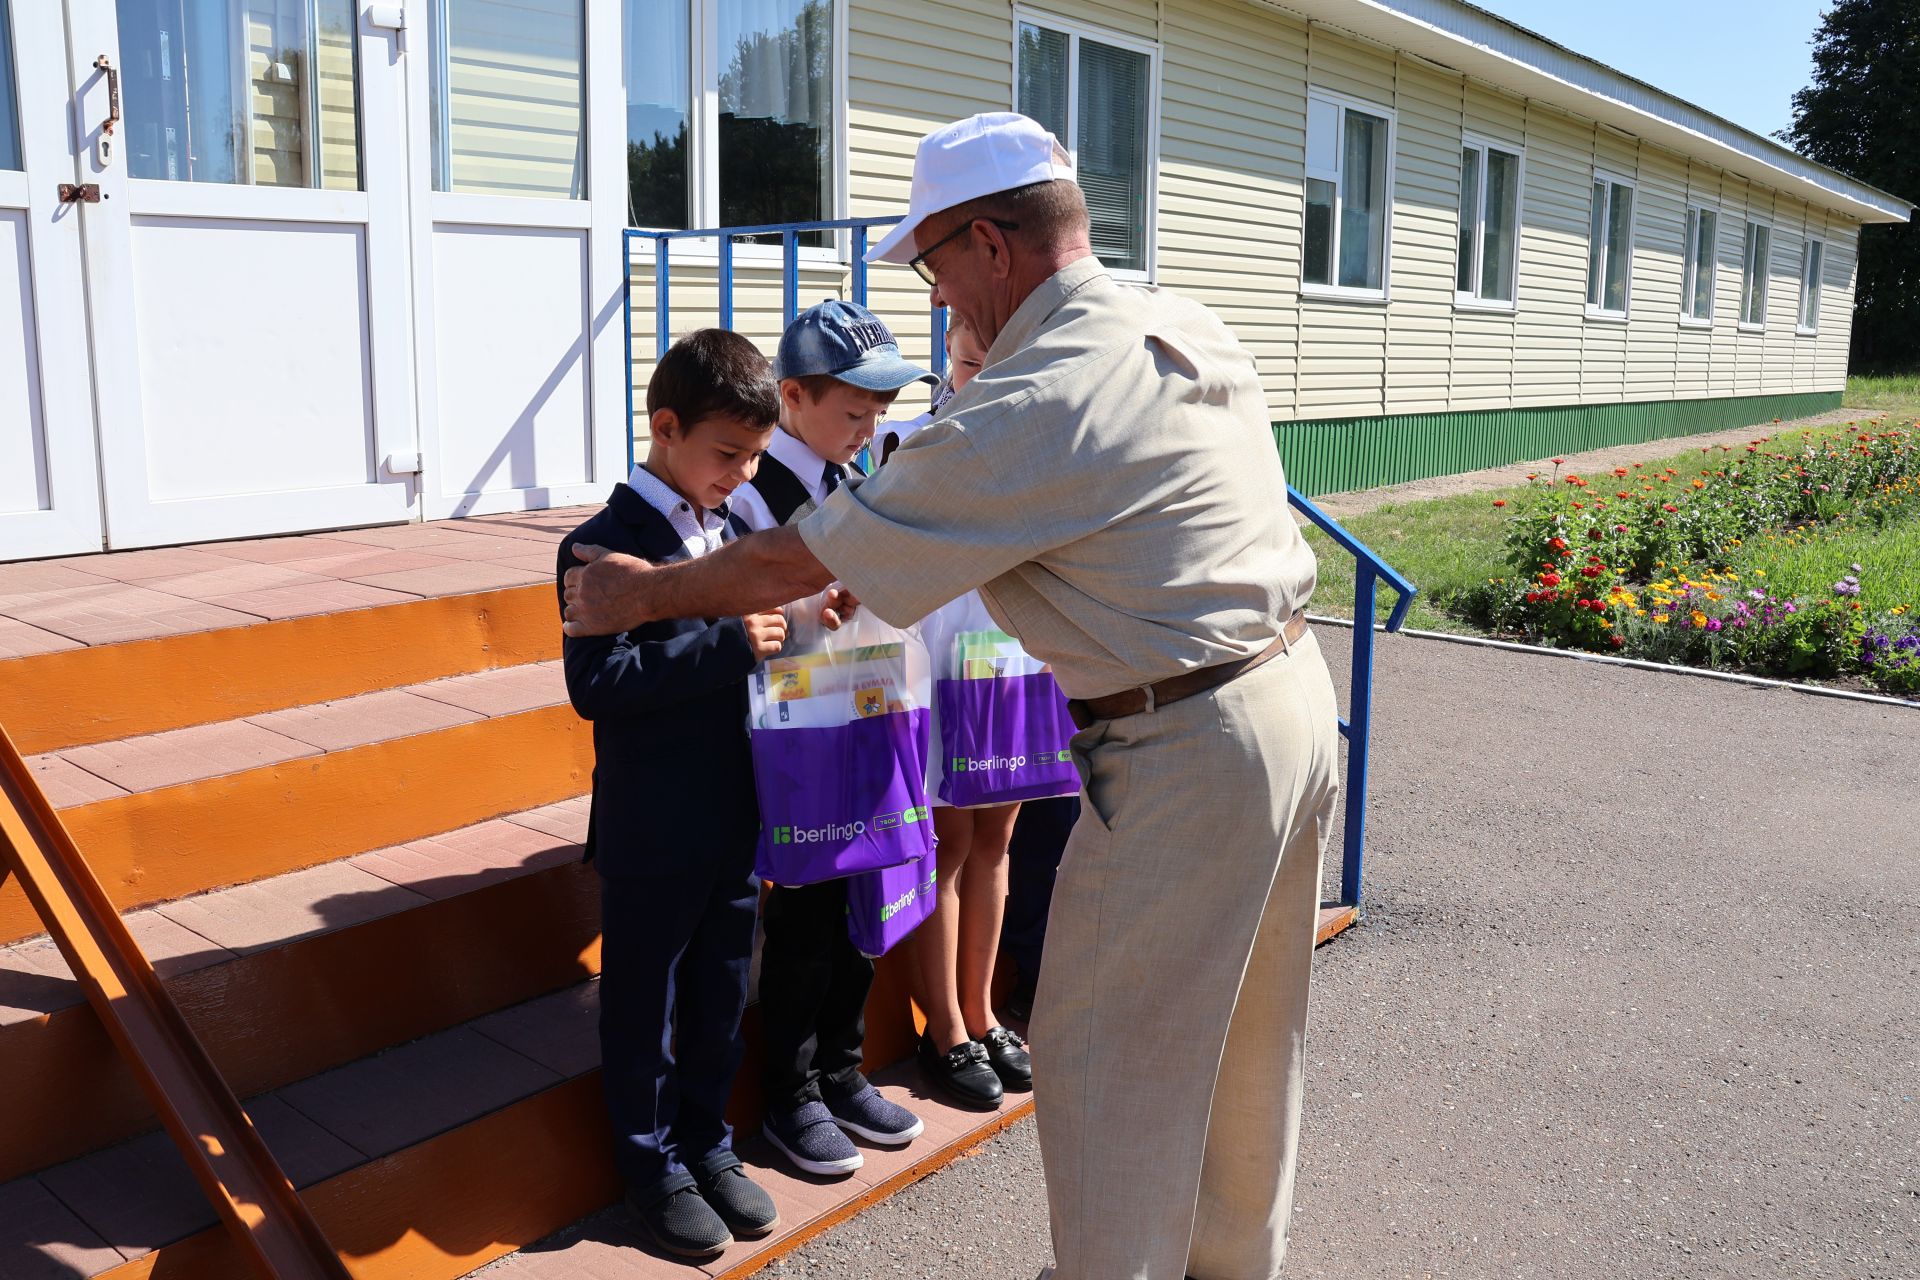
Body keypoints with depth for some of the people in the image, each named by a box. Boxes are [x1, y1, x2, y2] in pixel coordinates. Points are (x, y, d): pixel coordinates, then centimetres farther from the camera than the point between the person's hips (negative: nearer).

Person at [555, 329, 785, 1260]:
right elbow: (594, 684, -23)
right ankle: (652, 1166, 30)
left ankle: (706, 1143, 37)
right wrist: (728, 644, -28)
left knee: (719, 999, 19)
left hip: (736, 824, 7)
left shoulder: (733, 529, 8)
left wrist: (785, 625, -3)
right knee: (644, 1008, 11)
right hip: (653, 837, -6)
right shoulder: (605, 546, -14)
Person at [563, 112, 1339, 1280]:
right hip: (1297, 692, 9)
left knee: (1105, 1065, 7)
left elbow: (805, 560, -13)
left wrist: (644, 592, 3)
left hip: (1184, 754, -9)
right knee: (1246, 1046, 22)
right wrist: (874, 574, 17)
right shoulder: (1192, 328, 7)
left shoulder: (1034, 404, -20)